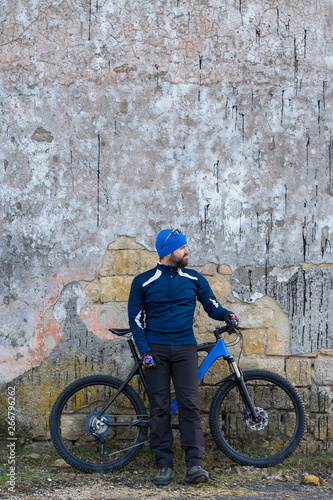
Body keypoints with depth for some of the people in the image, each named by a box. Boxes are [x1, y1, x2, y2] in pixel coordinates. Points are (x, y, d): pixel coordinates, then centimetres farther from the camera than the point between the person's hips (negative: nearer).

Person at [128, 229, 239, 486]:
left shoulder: (194, 279, 10)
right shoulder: (143, 282, 4)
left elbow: (211, 305, 10)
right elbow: (135, 318, 5)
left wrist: (226, 315, -14)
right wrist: (144, 350, -7)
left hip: (185, 348, 1)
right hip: (156, 349, -1)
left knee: (190, 404, -9)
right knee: (159, 407, 0)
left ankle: (195, 463, -9)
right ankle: (164, 465, 6)